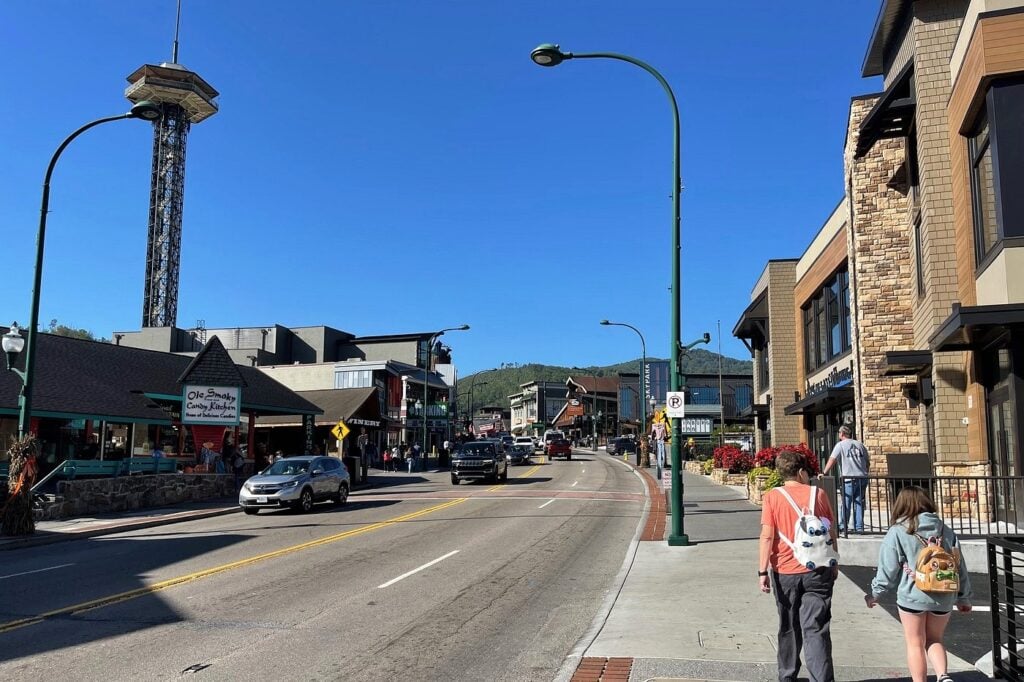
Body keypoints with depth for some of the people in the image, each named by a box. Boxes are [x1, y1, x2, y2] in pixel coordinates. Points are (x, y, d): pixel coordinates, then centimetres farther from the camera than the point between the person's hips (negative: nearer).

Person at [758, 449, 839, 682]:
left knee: (789, 628, 16)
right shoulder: (818, 494, -1)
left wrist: (762, 571, -7)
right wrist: (834, 564, 18)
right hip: (817, 570, 0)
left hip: (785, 572, 0)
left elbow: (767, 536, -10)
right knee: (816, 630, 1)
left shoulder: (772, 497, -5)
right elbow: (831, 533, 5)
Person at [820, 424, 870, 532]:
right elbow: (867, 462, 17)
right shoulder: (860, 445, 14)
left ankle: (843, 526, 0)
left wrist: (824, 473, -10)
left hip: (849, 479, -5)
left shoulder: (841, 445, -3)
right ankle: (859, 527, 8)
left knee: (846, 503, 0)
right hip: (863, 478, 5)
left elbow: (832, 460, -11)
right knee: (859, 503, 8)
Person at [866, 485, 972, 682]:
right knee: (934, 640, 20)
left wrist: (875, 593, 7)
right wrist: (964, 598, 22)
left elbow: (888, 569, -7)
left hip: (912, 597, -4)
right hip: (943, 598, 4)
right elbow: (960, 566, 10)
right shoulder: (945, 531, 4)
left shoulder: (897, 532, -8)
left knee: (916, 644, 12)